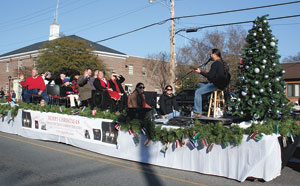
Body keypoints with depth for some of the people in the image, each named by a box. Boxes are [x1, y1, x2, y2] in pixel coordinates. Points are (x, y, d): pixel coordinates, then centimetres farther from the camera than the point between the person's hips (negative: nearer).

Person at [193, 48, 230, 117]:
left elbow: (210, 76, -20)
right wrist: (203, 72, 17)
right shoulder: (221, 62, 15)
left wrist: (200, 72, -10)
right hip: (219, 84, 10)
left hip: (215, 85, -10)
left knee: (198, 92, -13)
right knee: (200, 84, 22)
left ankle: (198, 112, -15)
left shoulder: (216, 63, -16)